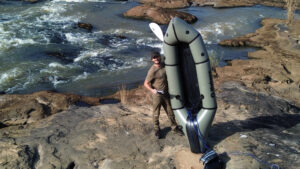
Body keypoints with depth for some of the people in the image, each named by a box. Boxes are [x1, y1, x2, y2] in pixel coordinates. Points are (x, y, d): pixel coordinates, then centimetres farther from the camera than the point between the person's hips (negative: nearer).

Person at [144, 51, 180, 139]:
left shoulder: (165, 66, 1)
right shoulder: (152, 71, -18)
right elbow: (146, 83, -14)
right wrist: (152, 90, -31)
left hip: (166, 94, 5)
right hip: (157, 95, -5)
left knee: (170, 112, 14)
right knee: (156, 114, 7)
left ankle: (174, 127, 32)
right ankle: (157, 130, 25)